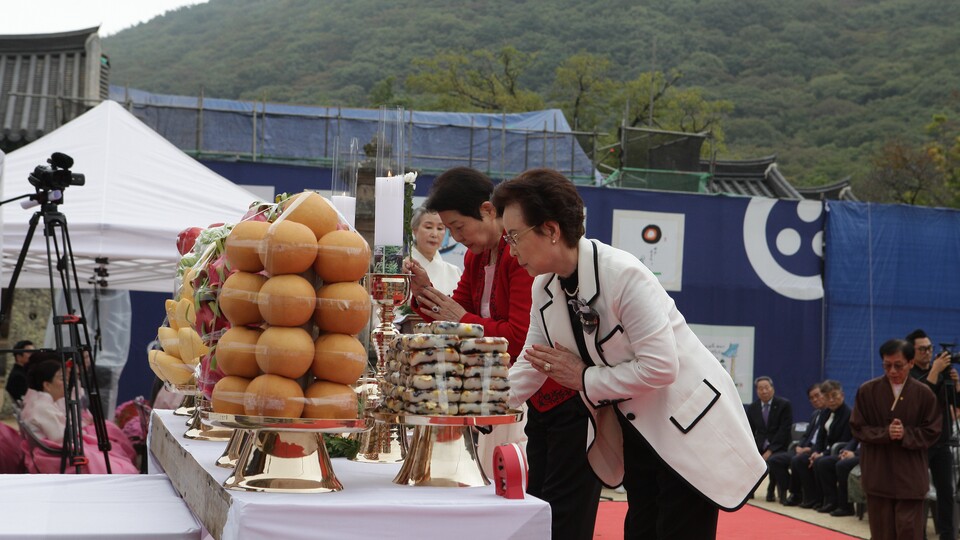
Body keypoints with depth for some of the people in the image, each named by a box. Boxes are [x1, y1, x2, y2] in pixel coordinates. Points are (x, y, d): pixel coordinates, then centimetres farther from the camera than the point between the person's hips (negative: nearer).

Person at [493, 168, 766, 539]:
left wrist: (584, 379, -20)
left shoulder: (622, 275, -27)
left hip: (688, 422, -8)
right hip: (635, 428, 8)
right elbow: (530, 368, 5)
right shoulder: (544, 288, -2)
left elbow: (660, 366, -29)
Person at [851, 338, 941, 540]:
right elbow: (857, 427, 1)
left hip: (910, 474, -1)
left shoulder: (924, 393, -5)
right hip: (877, 472, 1)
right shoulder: (867, 390, -3)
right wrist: (885, 433, -16)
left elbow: (932, 432, 0)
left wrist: (906, 434, -18)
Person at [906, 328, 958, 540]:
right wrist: (935, 371, -26)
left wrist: (955, 382, -10)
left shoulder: (942, 372, 9)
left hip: (941, 442, 5)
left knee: (946, 491, 6)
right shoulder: (907, 376, -8)